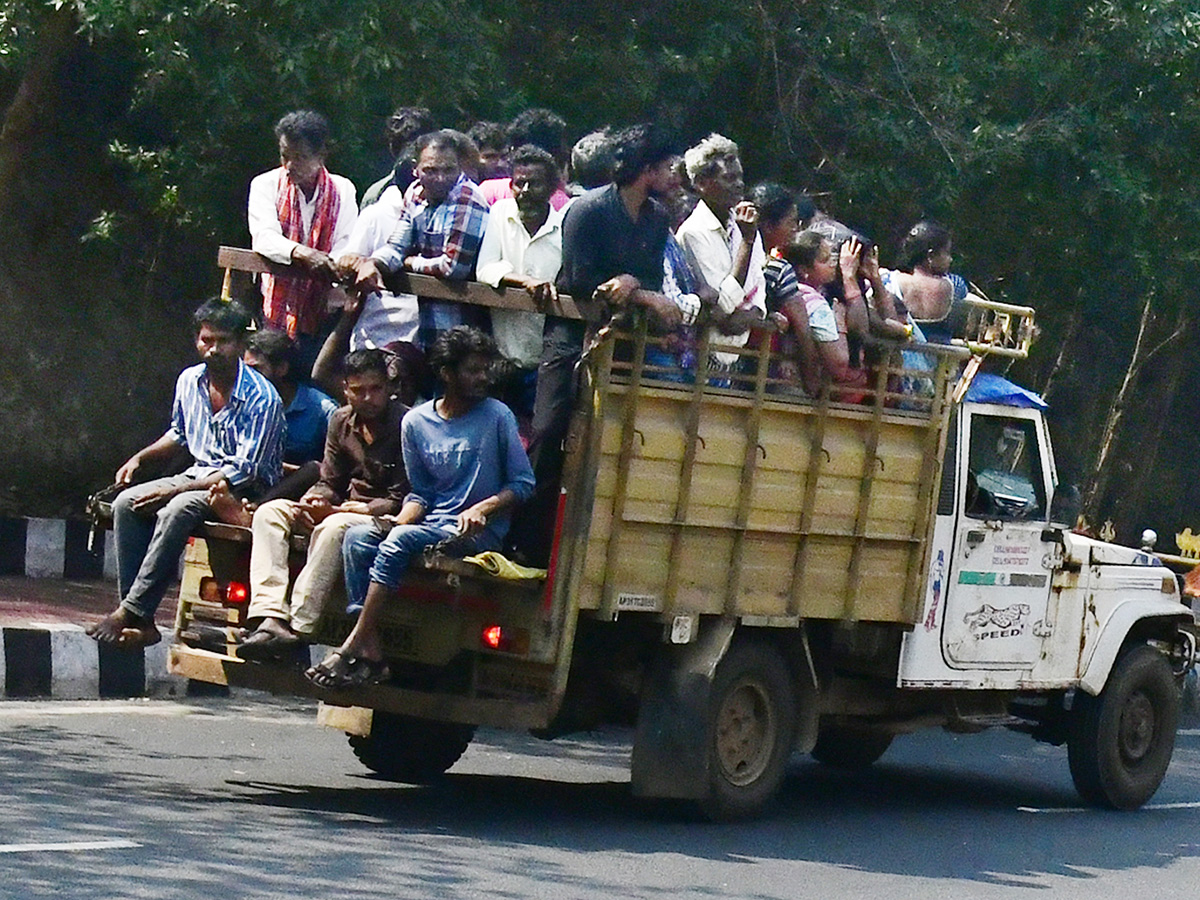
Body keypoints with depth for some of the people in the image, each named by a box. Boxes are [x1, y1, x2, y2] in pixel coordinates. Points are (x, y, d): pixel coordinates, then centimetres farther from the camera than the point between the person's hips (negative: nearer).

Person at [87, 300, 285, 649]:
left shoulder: (261, 398, -18)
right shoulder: (189, 381, 4)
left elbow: (244, 471, -20)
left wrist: (175, 490, -24)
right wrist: (140, 458, 8)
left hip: (244, 489, -7)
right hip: (197, 475, 7)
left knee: (177, 511, -35)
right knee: (126, 503, -17)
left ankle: (132, 612, -31)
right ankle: (140, 621, -22)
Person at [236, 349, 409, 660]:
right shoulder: (342, 421, 10)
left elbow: (400, 501, -14)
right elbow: (330, 482, 15)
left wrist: (336, 509, -19)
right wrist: (313, 501, -11)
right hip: (343, 510, 7)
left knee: (335, 527, -38)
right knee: (269, 512, -12)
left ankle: (298, 628, -40)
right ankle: (270, 617, -32)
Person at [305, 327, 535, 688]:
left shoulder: (497, 417, -2)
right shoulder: (416, 422, 8)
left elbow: (523, 484, -1)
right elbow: (421, 493, 15)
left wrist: (484, 508, -17)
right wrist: (401, 519, -6)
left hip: (479, 533, -4)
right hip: (430, 523, 4)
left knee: (401, 541, -30)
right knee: (358, 537, -22)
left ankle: (353, 646, -28)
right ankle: (370, 650, -30)